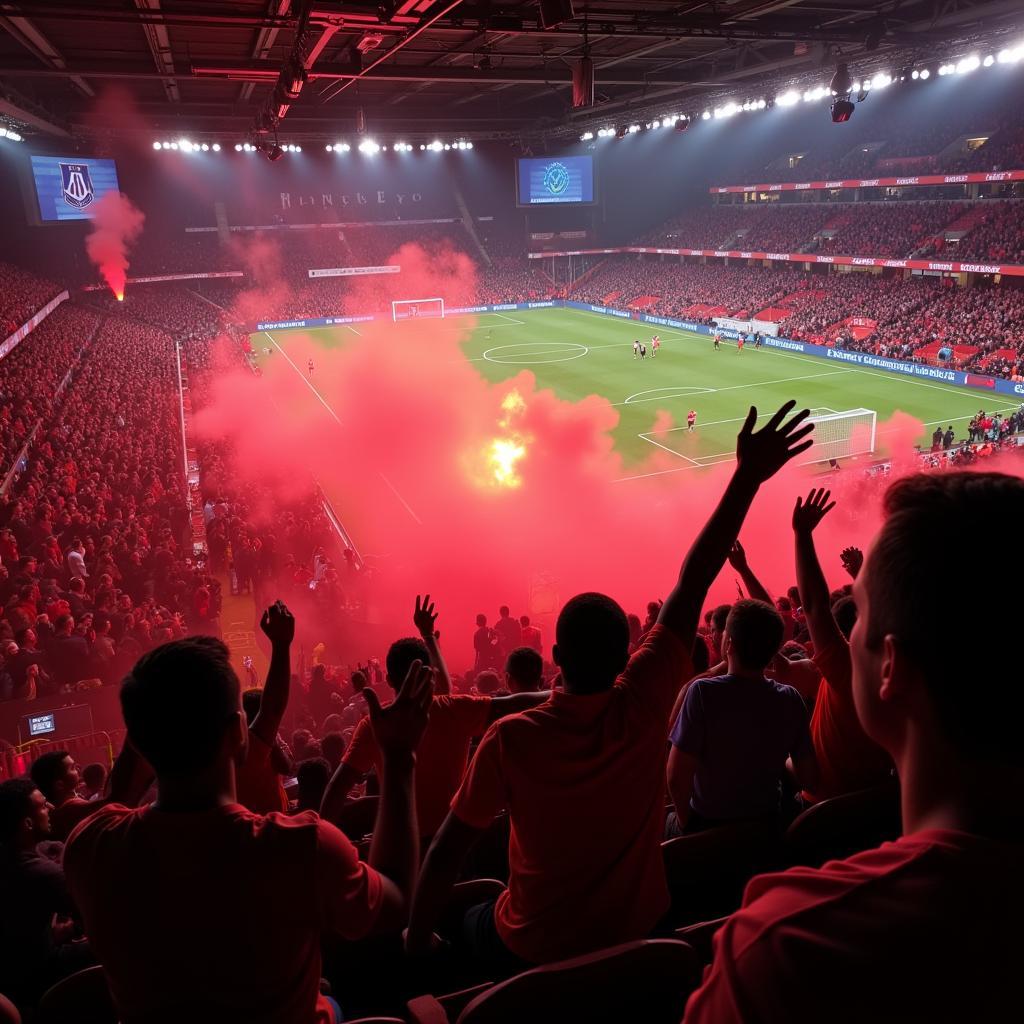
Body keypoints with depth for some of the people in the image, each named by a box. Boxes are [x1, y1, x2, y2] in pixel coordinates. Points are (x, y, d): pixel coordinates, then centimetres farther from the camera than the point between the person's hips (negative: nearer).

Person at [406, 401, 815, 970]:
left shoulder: (511, 737, -29)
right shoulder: (644, 705, -26)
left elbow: (449, 848, -19)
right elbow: (693, 584, -23)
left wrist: (417, 939, -1)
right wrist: (748, 476, -18)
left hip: (532, 950, -2)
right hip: (635, 934, 3)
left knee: (475, 924, 30)